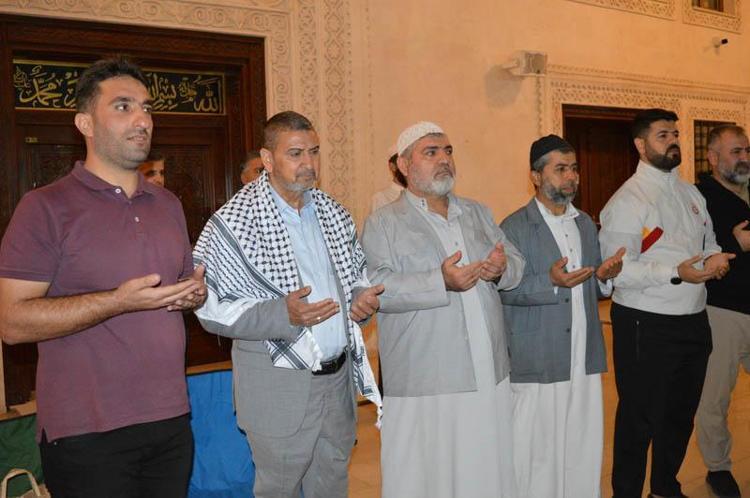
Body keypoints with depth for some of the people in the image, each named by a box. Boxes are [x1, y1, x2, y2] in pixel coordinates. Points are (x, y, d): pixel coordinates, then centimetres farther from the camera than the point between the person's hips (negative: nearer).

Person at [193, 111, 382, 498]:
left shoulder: (334, 215, 7)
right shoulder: (233, 224, -13)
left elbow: (356, 273, 21)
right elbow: (212, 310, -16)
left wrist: (363, 298, -2)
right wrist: (282, 314, -30)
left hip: (339, 376, 6)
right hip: (279, 386, -6)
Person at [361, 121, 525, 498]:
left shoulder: (478, 213, 17)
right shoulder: (383, 223, -2)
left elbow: (517, 262, 15)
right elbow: (375, 287, -15)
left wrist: (502, 268, -9)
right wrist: (441, 282, -25)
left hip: (489, 377, 5)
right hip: (424, 384, -5)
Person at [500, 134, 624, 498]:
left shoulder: (586, 224, 15)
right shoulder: (514, 228, -5)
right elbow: (506, 290, -12)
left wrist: (605, 278, -1)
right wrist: (551, 282, -26)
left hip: (585, 360, 6)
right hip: (537, 365, -6)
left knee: (584, 450, 11)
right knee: (537, 454, 1)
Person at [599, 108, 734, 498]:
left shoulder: (691, 193, 12)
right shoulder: (627, 200, -13)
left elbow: (708, 242, 21)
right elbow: (616, 269, -20)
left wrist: (714, 259, -2)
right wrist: (677, 272, -25)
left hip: (694, 322, 8)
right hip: (646, 326, -7)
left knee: (681, 414, 20)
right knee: (640, 418, 4)